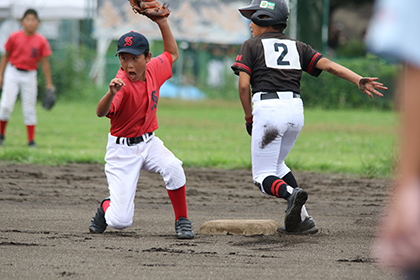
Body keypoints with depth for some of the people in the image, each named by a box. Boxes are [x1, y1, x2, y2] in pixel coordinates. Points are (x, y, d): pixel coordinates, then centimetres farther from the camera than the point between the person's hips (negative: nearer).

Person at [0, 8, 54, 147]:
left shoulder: (41, 41, -3)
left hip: (29, 76, 1)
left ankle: (31, 140, 8)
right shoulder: (14, 37, -4)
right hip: (13, 74, -1)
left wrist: (49, 84, 1)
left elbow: (45, 63, 1)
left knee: (30, 109, 3)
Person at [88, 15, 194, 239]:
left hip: (148, 142, 5)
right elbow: (100, 113, -44)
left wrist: (163, 23, 6)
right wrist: (111, 93, -64)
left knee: (173, 168, -31)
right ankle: (106, 207, 28)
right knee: (121, 221, -10)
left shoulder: (153, 70, -5)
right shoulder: (123, 84, -26)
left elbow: (172, 54, 18)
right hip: (122, 148, -5)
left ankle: (182, 221, -9)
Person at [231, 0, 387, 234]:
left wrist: (249, 118, 10)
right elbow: (328, 65, 6)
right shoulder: (297, 47, 21)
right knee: (276, 164, 24)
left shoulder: (252, 46, 10)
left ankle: (291, 193, -29)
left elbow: (243, 85, -1)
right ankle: (303, 219, 11)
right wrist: (359, 81, -6)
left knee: (264, 176, 3)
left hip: (268, 109, -5)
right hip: (296, 110, 5)